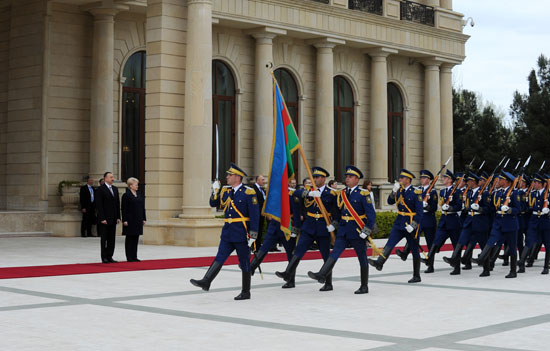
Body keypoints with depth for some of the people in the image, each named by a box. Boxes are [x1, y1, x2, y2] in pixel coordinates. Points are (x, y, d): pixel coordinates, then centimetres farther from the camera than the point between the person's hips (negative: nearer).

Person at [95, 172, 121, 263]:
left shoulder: (115, 189, 14)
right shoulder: (100, 190, -7)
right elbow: (99, 205, -11)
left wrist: (118, 217, 8)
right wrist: (102, 218, -16)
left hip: (113, 219, 6)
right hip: (104, 219, -6)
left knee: (112, 239, 7)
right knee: (104, 239, 0)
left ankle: (109, 256, 12)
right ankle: (104, 257, 6)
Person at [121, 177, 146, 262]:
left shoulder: (139, 195, 13)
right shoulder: (126, 195, -6)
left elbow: (143, 207, 15)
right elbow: (124, 209, -10)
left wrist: (144, 218, 10)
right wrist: (125, 220, -15)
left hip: (138, 220, 6)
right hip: (130, 220, -6)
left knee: (136, 239, 8)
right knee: (129, 238, 0)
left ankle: (134, 257, 13)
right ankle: (129, 257, 3)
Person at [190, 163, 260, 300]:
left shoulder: (248, 193, -11)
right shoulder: (225, 191, 9)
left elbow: (255, 214, -13)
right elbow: (213, 204, 16)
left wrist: (253, 234, -17)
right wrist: (215, 192, -2)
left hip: (241, 232, -6)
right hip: (227, 232, 6)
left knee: (244, 262, 3)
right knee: (220, 258, -1)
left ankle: (246, 292, 12)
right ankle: (206, 282, -8)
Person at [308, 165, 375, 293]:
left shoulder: (363, 194, -9)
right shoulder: (341, 194, 10)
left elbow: (371, 214, -11)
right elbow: (338, 211, 20)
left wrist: (367, 230, -16)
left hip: (357, 230, -5)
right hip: (343, 230, 5)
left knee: (362, 258, 4)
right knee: (335, 252, -10)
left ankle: (364, 286, 12)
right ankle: (322, 275, -24)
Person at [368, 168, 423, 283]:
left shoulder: (416, 193, -12)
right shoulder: (400, 190, 8)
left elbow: (420, 211, -15)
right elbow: (390, 202, 7)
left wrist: (413, 225, -22)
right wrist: (394, 191, -9)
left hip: (411, 224, -6)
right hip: (399, 223, 6)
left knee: (414, 250, 5)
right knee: (390, 244, -14)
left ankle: (417, 276, 14)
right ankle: (379, 263, -29)